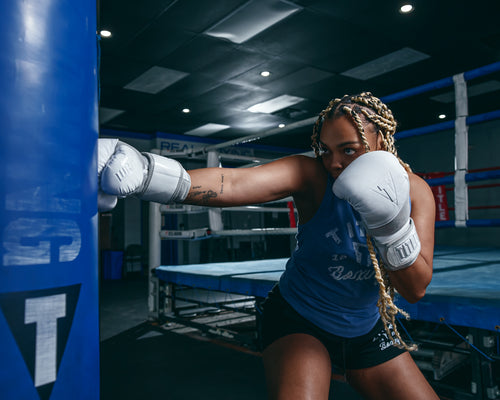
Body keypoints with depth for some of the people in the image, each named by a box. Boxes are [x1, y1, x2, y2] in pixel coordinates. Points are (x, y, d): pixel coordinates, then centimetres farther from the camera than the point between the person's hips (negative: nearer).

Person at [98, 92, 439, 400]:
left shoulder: (414, 190, -11)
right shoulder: (311, 175, -22)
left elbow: (416, 289, -16)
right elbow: (234, 183, -42)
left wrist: (391, 225, -34)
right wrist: (142, 172, -57)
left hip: (367, 330, 5)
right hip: (299, 321, -4)